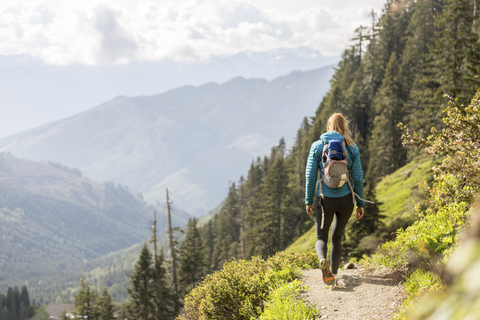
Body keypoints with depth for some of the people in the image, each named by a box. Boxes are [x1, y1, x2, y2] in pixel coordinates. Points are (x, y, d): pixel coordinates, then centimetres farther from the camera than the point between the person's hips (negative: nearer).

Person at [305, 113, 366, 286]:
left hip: (326, 200, -2)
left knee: (321, 238, 12)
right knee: (337, 237, 21)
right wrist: (361, 203, 7)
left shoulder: (317, 146, -3)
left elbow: (310, 175, -4)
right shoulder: (352, 147, 0)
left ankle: (323, 260, -20)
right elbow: (358, 177, 0)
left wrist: (309, 200, 5)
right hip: (346, 199, 2)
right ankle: (334, 273, 18)